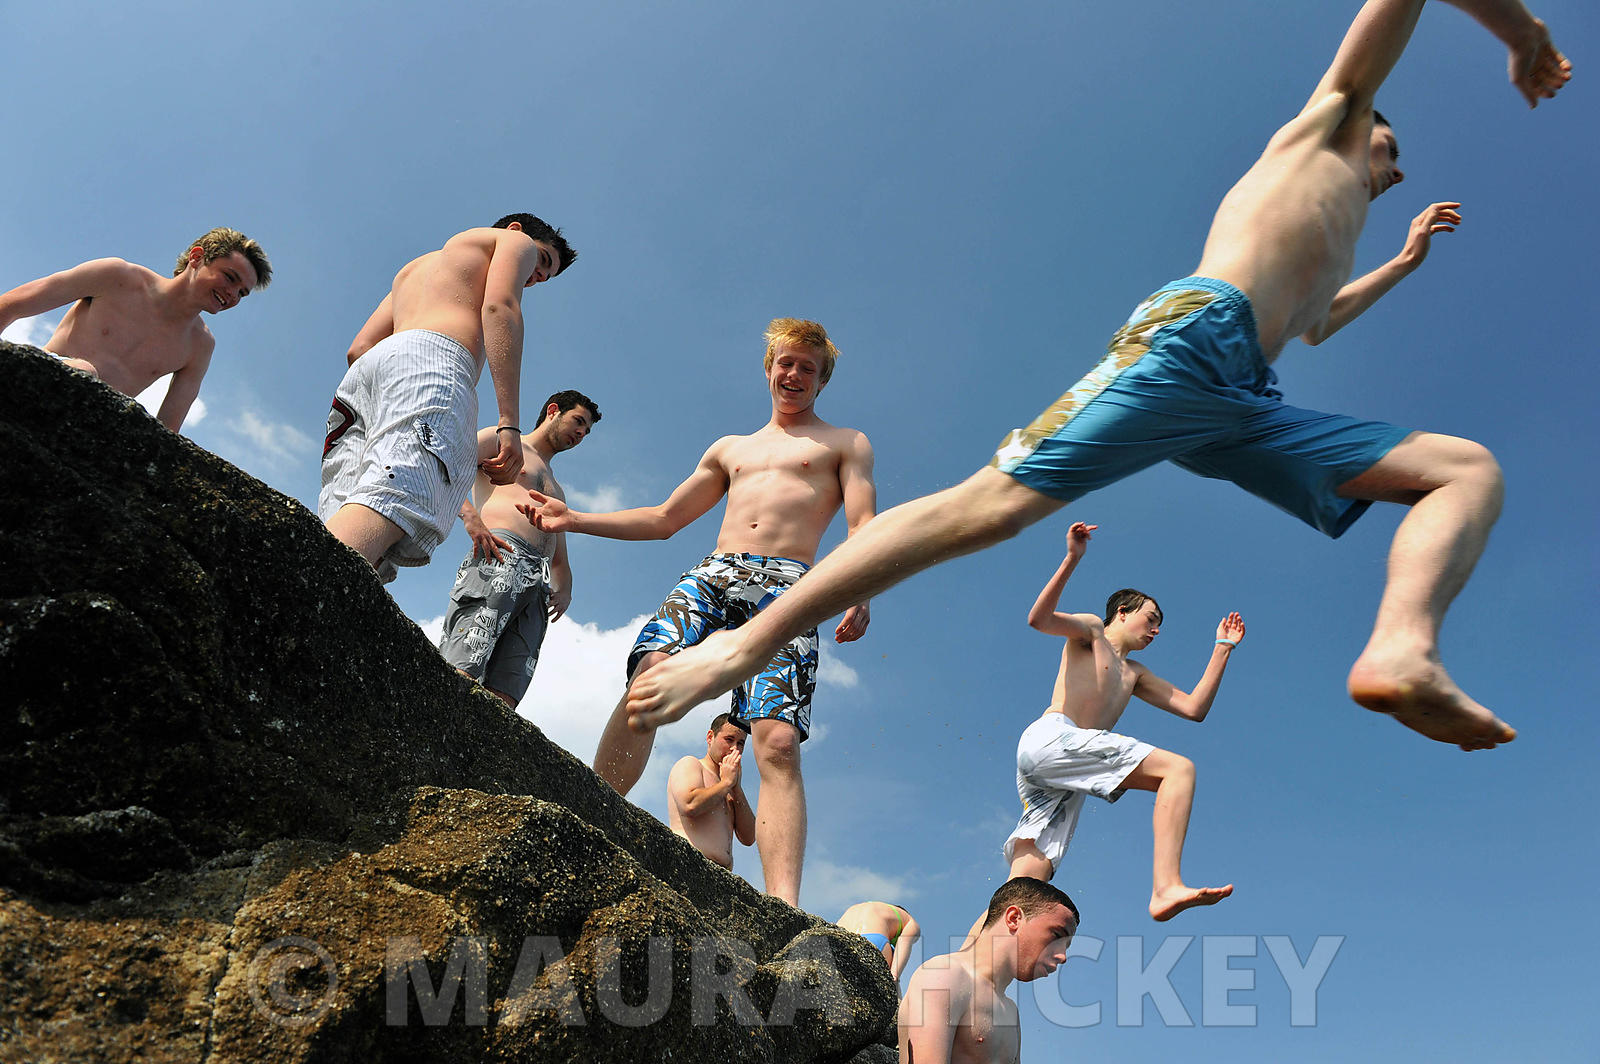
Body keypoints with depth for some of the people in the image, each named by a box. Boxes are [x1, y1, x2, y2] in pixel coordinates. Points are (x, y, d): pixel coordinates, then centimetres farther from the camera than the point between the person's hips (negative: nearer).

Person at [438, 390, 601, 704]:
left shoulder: (556, 492, 41)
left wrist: (564, 590, 15)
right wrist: (470, 515, -12)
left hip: (538, 585, 6)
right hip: (501, 559, -6)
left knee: (502, 699, -16)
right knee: (460, 672, -26)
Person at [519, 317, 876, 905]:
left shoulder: (847, 443, 21)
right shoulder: (729, 450, 32)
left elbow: (863, 527, 6)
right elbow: (664, 518, 32)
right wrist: (573, 519, 23)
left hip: (788, 587, -4)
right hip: (711, 575, 4)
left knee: (778, 740, -23)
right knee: (649, 676, -27)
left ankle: (784, 913, -31)